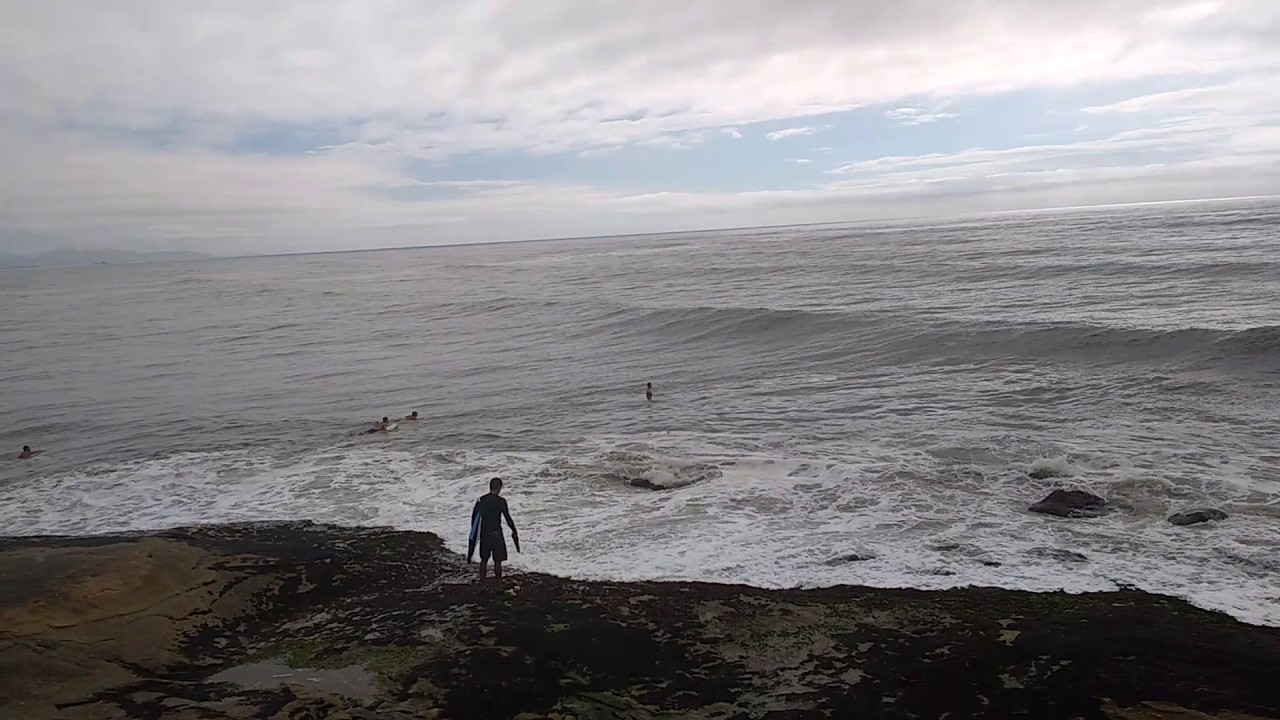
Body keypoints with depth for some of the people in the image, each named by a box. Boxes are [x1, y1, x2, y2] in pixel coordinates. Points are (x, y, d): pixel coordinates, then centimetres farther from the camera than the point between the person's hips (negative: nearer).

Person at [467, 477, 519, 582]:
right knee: (498, 561, 4)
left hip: (484, 534, 4)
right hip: (496, 534, -4)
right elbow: (508, 518, -10)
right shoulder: (501, 501, -12)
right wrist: (514, 531, 3)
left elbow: (474, 517, 7)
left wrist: (475, 532, 20)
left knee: (484, 560, 15)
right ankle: (498, 582, 9)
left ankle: (482, 582, 21)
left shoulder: (481, 500, 1)